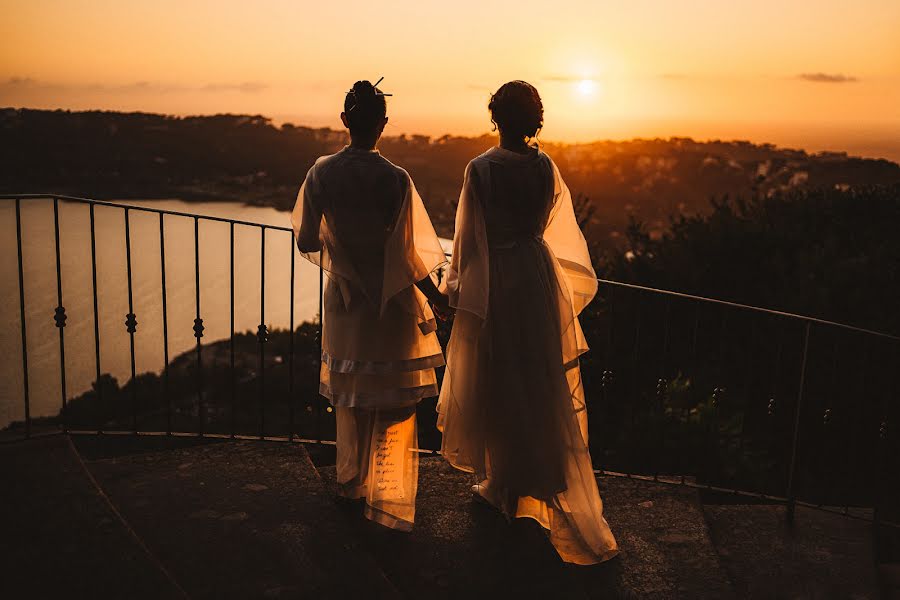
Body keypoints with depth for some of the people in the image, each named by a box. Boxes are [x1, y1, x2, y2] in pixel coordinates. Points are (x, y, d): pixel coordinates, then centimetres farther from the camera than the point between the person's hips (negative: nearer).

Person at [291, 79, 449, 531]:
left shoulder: (321, 173, -8)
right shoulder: (394, 180, -19)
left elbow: (307, 242, 0)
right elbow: (405, 255, -16)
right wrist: (435, 295, -1)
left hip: (344, 298, 4)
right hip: (391, 302, -4)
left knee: (350, 394, 22)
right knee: (393, 404, 9)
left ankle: (350, 481, 37)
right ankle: (386, 499, 15)